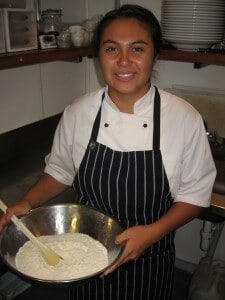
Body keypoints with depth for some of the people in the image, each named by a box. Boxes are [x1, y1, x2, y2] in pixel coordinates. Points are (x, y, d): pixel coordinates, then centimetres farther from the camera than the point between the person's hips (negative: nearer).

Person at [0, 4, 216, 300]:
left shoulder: (184, 118, -17)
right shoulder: (77, 113, -11)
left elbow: (195, 194, -9)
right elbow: (60, 172, 3)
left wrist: (153, 232, -22)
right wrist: (28, 202, -13)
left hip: (149, 264, -1)